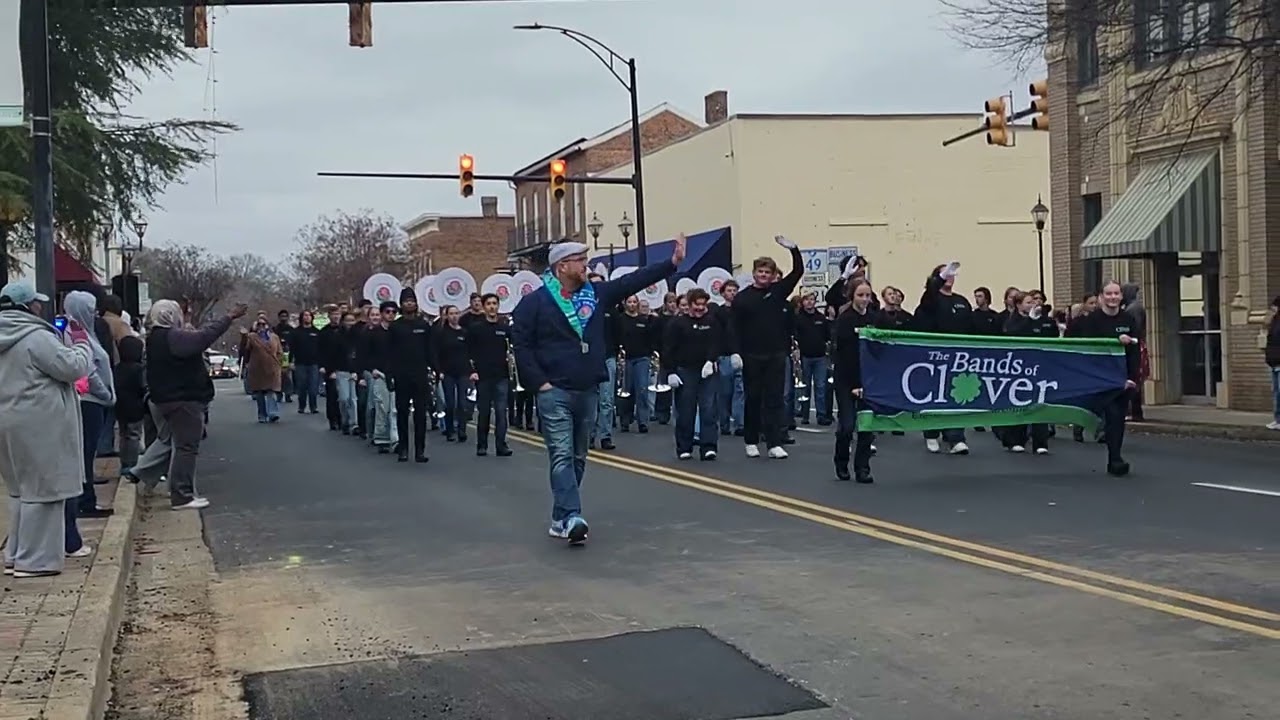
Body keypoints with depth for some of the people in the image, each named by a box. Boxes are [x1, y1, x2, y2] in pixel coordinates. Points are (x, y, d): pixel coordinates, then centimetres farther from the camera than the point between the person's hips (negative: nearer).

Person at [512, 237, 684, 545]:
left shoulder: (595, 293, 8)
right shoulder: (535, 301, -7)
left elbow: (633, 281, 6)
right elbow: (521, 343, -7)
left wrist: (672, 263, 0)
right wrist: (539, 381, -13)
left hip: (588, 391, 6)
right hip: (554, 392, -6)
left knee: (578, 458, 9)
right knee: (562, 455, -13)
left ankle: (561, 518, 17)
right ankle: (571, 517, -22)